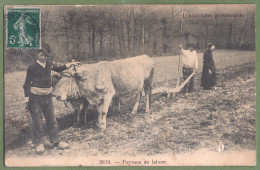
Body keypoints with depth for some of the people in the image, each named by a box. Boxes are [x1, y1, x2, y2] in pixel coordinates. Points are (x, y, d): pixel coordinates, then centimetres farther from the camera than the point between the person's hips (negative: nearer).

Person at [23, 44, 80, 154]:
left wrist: (70, 64, 15)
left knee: (51, 119, 11)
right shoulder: (32, 68, -10)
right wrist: (27, 99, -13)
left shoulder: (49, 64, 5)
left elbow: (58, 69, 26)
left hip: (47, 96, 5)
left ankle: (55, 141, 22)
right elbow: (27, 84, -8)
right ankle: (39, 143, 15)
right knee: (37, 121, 2)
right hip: (35, 97, -5)